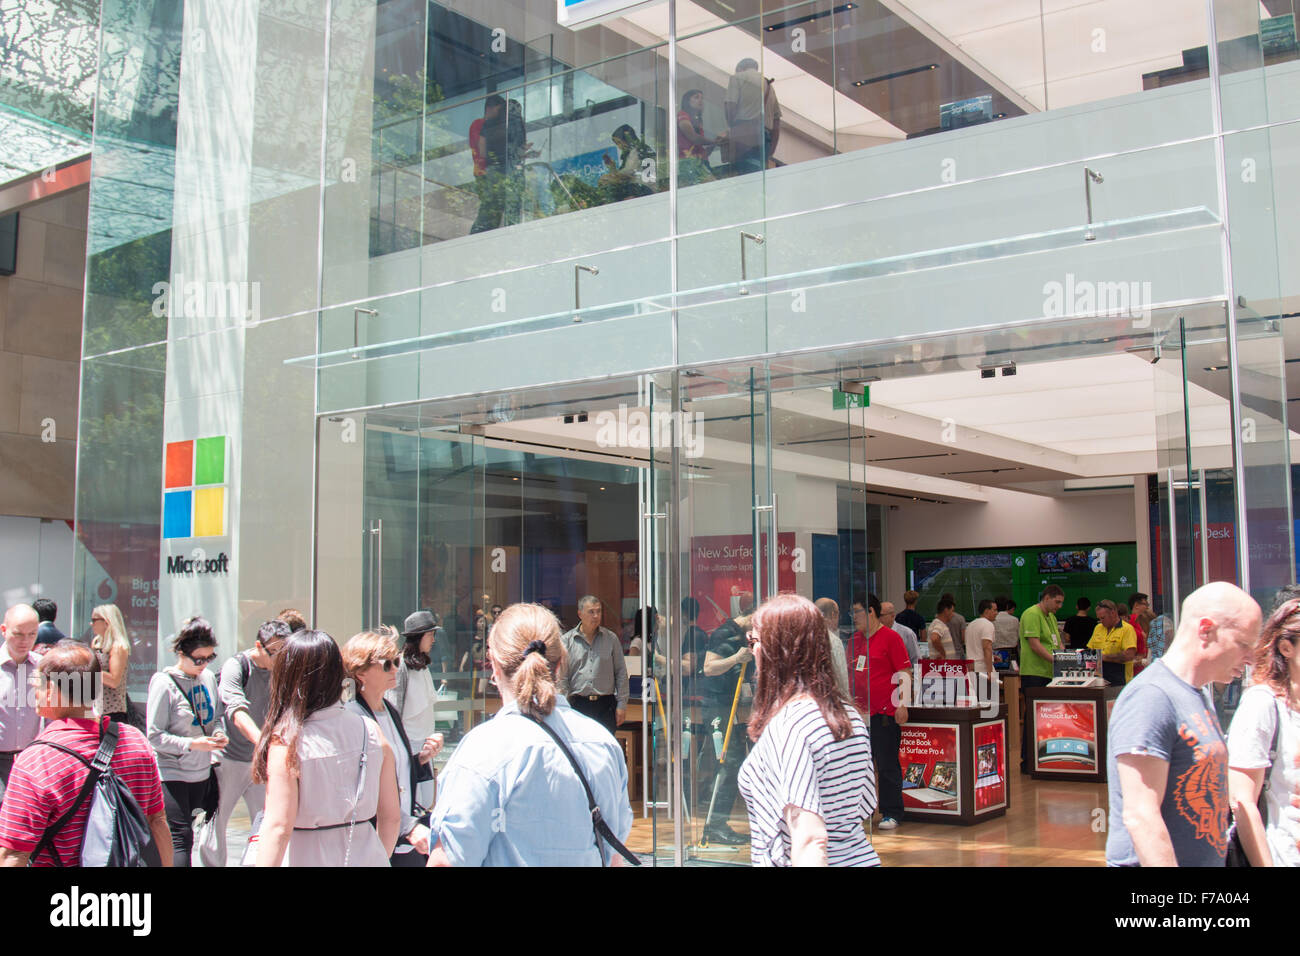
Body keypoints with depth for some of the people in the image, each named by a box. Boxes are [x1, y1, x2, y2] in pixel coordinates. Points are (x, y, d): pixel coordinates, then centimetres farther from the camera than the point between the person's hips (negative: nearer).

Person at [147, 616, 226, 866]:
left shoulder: (208, 677, 5)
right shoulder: (164, 683, -12)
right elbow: (154, 736, -13)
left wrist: (218, 733, -3)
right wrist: (192, 744, -23)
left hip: (201, 772, 6)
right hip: (171, 774, -6)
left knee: (181, 836, 13)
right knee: (180, 838, -11)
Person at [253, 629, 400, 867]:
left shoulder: (286, 742, -16)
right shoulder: (371, 731, -4)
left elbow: (279, 827, -19)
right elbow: (391, 816, 2)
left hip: (308, 859, -3)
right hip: (367, 856, 3)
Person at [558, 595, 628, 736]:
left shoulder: (611, 638, 7)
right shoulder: (566, 641, 4)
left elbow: (621, 673, 9)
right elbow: (562, 678, 3)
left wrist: (622, 704, 3)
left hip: (606, 705, 1)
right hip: (578, 705, -1)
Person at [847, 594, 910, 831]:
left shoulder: (890, 637, -6)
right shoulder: (854, 640, 15)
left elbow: (904, 673, -9)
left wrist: (902, 705, -14)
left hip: (884, 713, -7)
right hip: (859, 712, 7)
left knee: (887, 765, -3)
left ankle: (892, 814, 4)